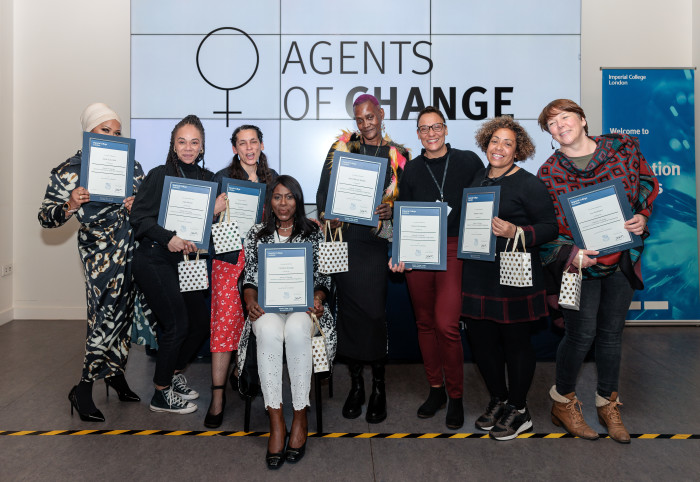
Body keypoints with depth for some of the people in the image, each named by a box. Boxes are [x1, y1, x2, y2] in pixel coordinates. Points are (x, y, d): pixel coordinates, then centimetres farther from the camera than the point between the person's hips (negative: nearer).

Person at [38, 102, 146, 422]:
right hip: (101, 251, -4)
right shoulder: (69, 171, -3)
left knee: (124, 311, 10)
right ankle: (83, 390, 8)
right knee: (106, 314, -8)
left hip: (134, 248, 5)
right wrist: (70, 206, -22)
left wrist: (139, 205, -6)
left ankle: (115, 372, 30)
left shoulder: (131, 165, 8)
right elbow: (45, 217, -3)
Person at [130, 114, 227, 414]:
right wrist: (169, 238, -24)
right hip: (154, 261, -6)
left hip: (185, 262, 7)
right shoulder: (160, 175, -7)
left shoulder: (206, 178, 9)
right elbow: (139, 216, -12)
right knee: (177, 324, -8)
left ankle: (173, 374, 32)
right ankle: (161, 395, 11)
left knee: (202, 321, 8)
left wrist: (216, 211, -10)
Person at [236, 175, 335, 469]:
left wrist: (317, 299, -13)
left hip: (303, 304, -1)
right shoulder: (256, 234, 14)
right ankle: (276, 421, -29)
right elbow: (250, 278, 11)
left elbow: (322, 278, 8)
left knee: (296, 330, -37)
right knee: (268, 331, -36)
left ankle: (300, 418, -24)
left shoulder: (313, 233, 11)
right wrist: (250, 301, -9)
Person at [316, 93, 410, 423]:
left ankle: (378, 387, 12)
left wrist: (390, 211, -10)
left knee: (374, 311, -5)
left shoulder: (398, 155, 10)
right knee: (348, 310, 4)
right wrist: (328, 216, -8)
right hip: (344, 239, 1)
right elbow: (323, 191, 10)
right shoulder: (340, 148, 11)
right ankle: (356, 383, 19)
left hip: (375, 241, -1)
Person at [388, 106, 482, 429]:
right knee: (425, 322, 9)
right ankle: (435, 389, 26)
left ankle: (455, 397, 8)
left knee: (446, 324, -12)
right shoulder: (411, 170, 11)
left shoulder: (469, 162, 4)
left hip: (455, 250, -3)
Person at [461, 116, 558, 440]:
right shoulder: (476, 180, 13)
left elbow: (551, 228, -11)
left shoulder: (529, 184, -6)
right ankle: (498, 401, 33)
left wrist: (515, 232, -24)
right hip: (477, 276, 6)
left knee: (516, 342, 5)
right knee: (481, 341, 12)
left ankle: (518, 411, 23)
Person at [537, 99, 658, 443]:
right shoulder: (549, 172, -7)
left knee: (612, 332, 13)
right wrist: (569, 254, -23)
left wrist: (642, 216, -8)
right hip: (580, 262, -3)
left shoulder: (623, 147, 0)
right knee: (582, 334, -1)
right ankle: (563, 403, 22)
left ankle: (608, 405, 32)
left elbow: (648, 184, 11)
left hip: (622, 259, 3)